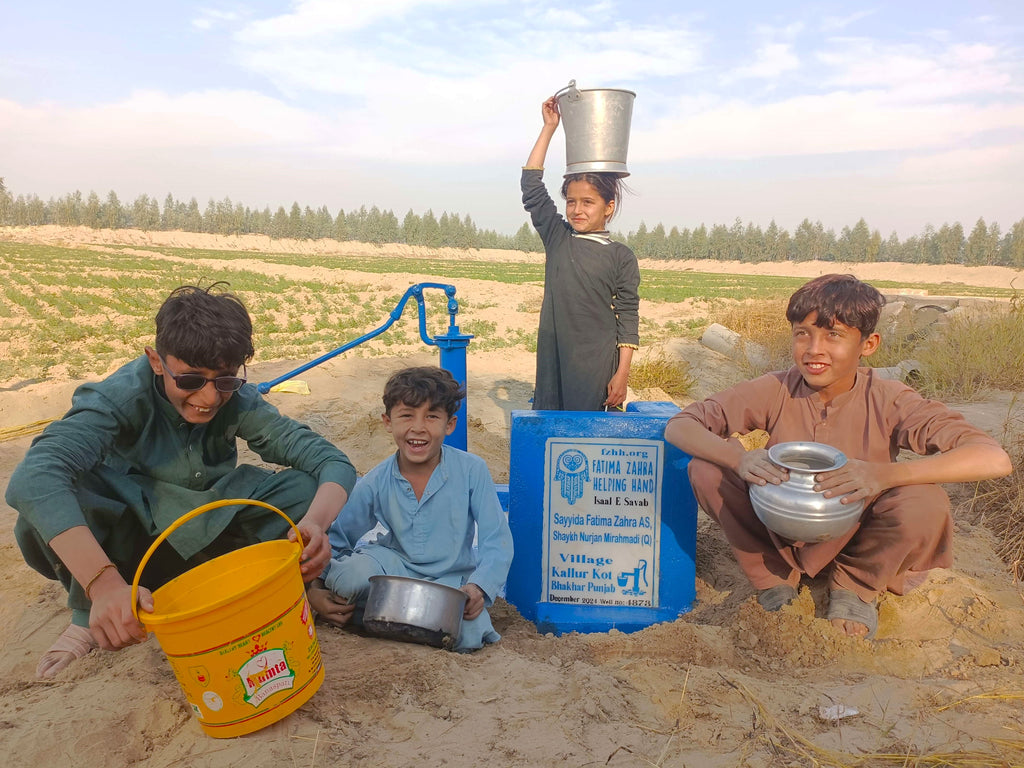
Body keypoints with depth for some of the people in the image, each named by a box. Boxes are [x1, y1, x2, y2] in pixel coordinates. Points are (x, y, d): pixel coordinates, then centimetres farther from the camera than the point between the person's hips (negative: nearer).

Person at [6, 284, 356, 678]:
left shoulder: (238, 401, -18)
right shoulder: (121, 396, -26)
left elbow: (334, 463, -23)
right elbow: (34, 477, -44)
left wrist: (315, 523, -46)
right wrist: (104, 583, -56)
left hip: (205, 541, 2)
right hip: (126, 539, -2)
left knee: (305, 488, -22)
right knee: (49, 506, -34)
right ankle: (90, 615, -8)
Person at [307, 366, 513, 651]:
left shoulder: (471, 470, -12)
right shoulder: (375, 483, -7)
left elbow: (496, 541, -10)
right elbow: (334, 540, 3)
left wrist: (479, 587, -25)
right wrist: (314, 591, -10)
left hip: (451, 579, 1)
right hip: (395, 568, 0)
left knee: (468, 636, -29)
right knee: (352, 574, -33)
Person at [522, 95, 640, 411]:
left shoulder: (621, 257, -1)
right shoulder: (557, 239, 7)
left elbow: (628, 318, -2)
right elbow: (531, 186, 6)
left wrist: (622, 374, -8)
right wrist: (549, 127, 7)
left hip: (597, 366, -3)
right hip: (552, 358, 3)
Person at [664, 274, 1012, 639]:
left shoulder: (887, 401, -18)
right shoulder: (777, 390, -14)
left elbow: (995, 459, -29)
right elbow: (678, 426, -17)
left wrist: (883, 474, -43)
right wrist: (738, 458, -37)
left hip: (856, 546, 0)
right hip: (782, 538, 1)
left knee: (925, 505, -30)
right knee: (707, 471, -22)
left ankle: (856, 586, 3)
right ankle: (775, 580, 2)